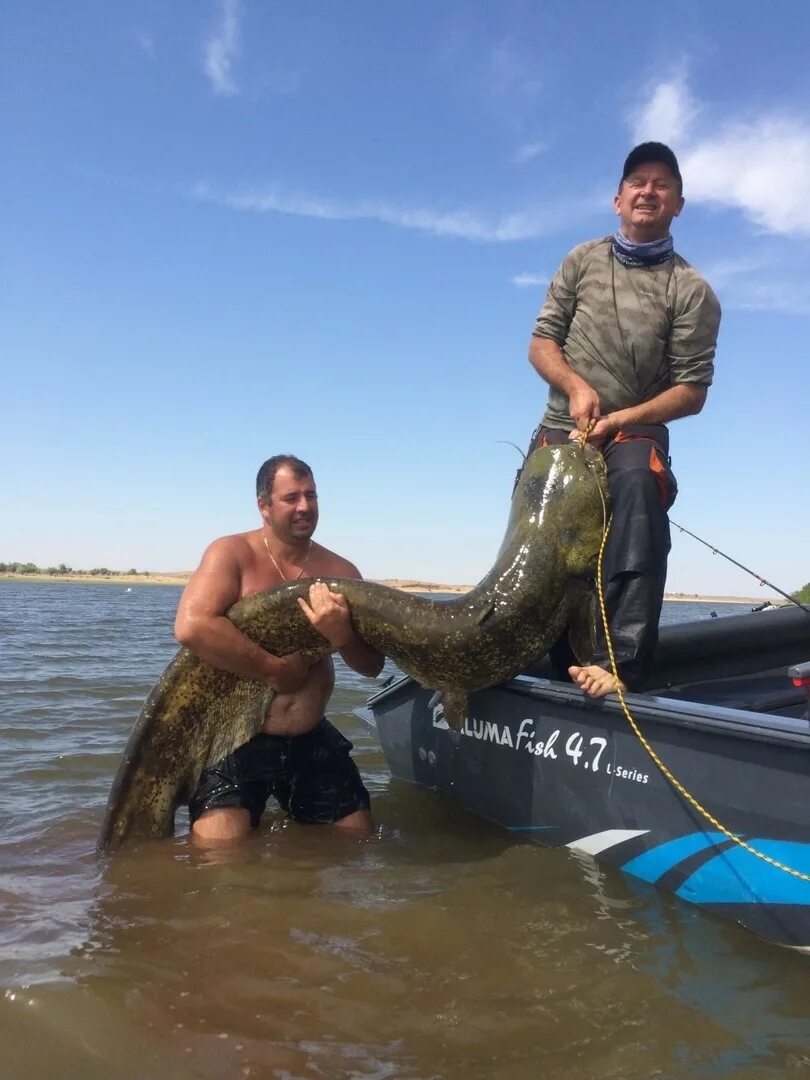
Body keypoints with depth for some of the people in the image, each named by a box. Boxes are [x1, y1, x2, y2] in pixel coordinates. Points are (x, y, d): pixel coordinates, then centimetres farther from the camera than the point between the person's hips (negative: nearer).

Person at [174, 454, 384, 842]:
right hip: (238, 739, -4)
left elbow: (372, 665, 1)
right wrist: (276, 669, -19)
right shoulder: (232, 553, -8)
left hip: (313, 740, 5)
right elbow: (191, 627, -25)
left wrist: (342, 637, -22)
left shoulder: (341, 572, 3)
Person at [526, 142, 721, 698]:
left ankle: (621, 658, -42)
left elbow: (692, 391, -2)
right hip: (561, 427, 4)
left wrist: (619, 418, -16)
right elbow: (542, 342, 8)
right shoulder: (583, 260, 11)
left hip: (636, 430, -4)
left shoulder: (691, 290, 2)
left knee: (638, 484, -35)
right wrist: (576, 386, -12)